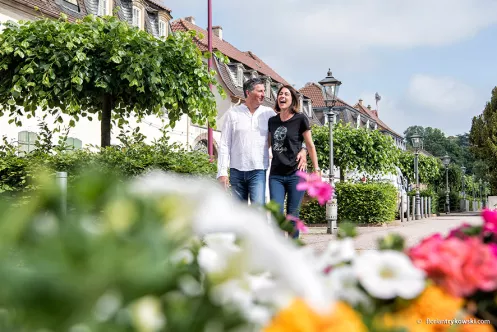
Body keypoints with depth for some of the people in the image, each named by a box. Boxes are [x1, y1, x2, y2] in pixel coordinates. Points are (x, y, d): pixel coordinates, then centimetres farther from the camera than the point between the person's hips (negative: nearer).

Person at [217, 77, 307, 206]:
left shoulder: (269, 113, 6)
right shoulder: (233, 114, 4)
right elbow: (224, 144, 3)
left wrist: (302, 149, -12)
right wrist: (222, 172, -3)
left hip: (258, 171, -1)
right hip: (236, 171, 1)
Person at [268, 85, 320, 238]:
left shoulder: (300, 119, -3)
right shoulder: (272, 121, 9)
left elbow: (310, 146, 0)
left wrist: (316, 170, -1)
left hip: (296, 175, -3)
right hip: (276, 175, 3)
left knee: (292, 216, 2)